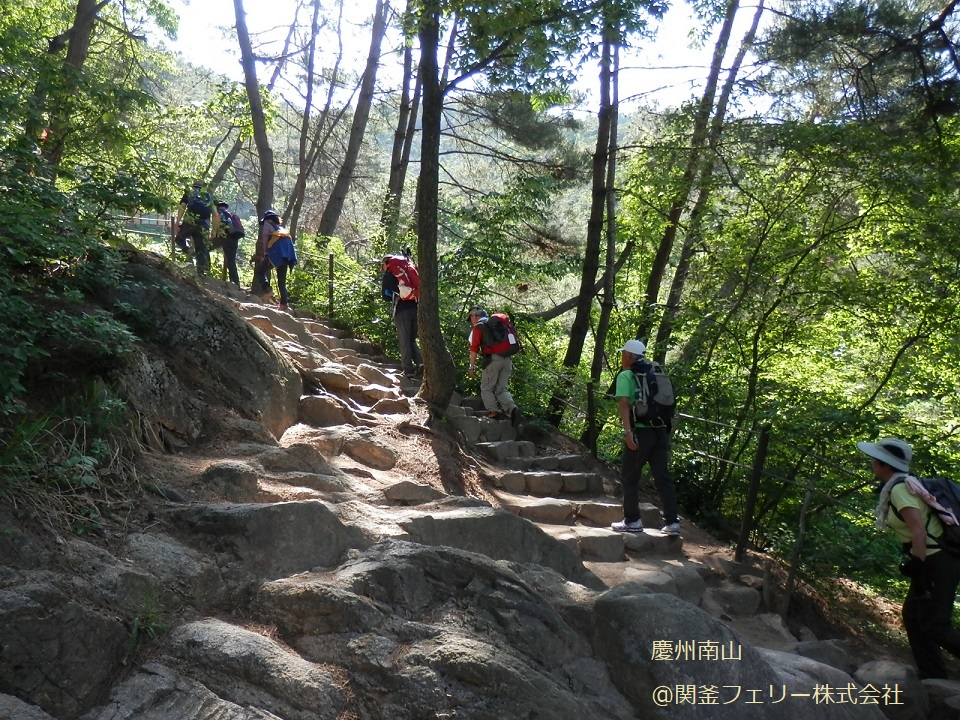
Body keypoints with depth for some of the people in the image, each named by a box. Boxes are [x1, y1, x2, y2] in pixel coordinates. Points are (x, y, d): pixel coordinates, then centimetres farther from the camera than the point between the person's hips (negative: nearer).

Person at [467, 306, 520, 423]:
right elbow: (508, 342, 22)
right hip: (507, 360, 6)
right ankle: (512, 408, -12)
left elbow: (474, 348, -4)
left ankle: (493, 411, -12)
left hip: (492, 359, -6)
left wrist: (472, 366, 0)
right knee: (501, 389, 11)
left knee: (486, 389, 6)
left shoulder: (477, 327, 5)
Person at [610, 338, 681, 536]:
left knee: (629, 476, 7)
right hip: (661, 431, 6)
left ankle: (632, 521, 8)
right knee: (662, 477, 8)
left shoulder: (625, 376, -3)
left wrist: (627, 431, -22)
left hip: (641, 431, -6)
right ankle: (672, 522, 7)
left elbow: (624, 403, -16)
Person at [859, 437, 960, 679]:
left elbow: (919, 532, -25)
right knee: (913, 616, 12)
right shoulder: (903, 485, 10)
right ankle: (933, 679, 18)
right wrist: (913, 565, 18)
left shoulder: (900, 488, -19)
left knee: (933, 625, -7)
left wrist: (919, 573, -24)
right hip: (932, 560, 10)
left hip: (939, 562, -10)